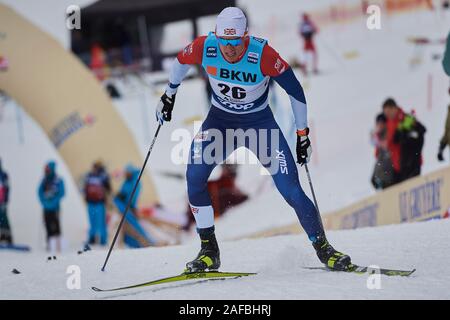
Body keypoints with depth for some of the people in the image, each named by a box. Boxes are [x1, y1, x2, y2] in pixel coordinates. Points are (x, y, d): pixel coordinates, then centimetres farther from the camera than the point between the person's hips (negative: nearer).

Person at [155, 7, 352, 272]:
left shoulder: (263, 54, -29)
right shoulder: (204, 48, -22)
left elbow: (295, 90, -16)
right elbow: (181, 61, 3)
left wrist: (303, 134, -11)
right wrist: (169, 95, 13)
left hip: (260, 121, -2)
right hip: (220, 119, 2)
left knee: (291, 189, -10)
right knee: (194, 177, -19)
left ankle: (323, 247, 9)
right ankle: (209, 251, -5)